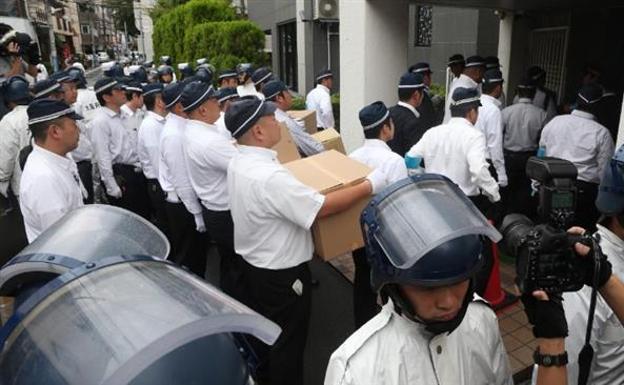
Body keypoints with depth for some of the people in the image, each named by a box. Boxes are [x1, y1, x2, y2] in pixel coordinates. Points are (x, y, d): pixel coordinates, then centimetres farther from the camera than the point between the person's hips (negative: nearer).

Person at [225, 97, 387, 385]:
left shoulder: (239, 163, -3)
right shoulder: (269, 176, -33)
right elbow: (321, 207, -30)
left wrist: (296, 176, 15)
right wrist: (369, 186, -21)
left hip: (254, 264, 9)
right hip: (282, 273, -9)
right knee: (287, 342, 13)